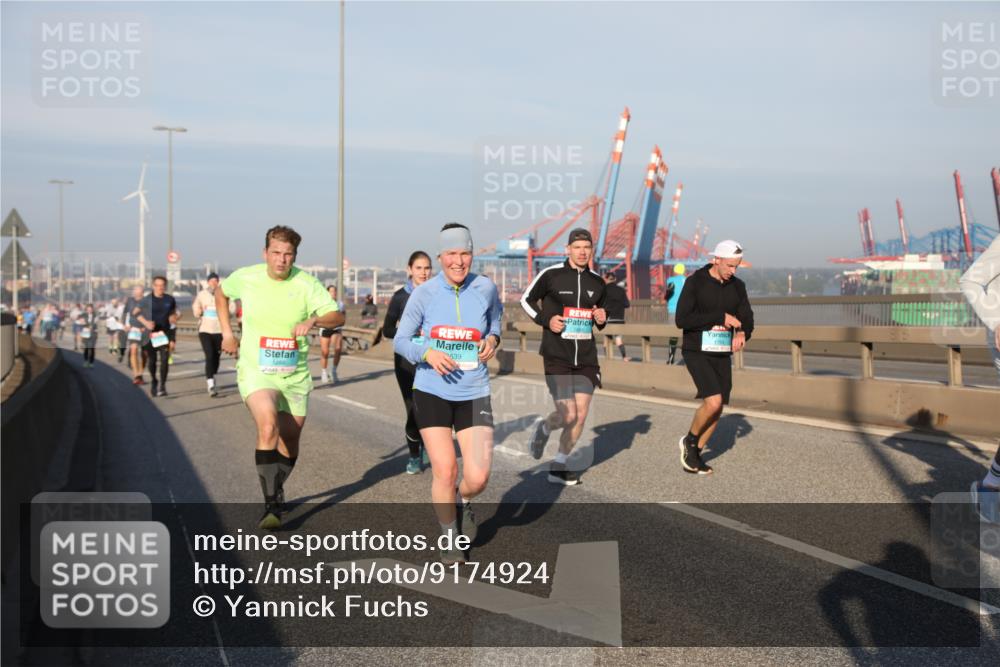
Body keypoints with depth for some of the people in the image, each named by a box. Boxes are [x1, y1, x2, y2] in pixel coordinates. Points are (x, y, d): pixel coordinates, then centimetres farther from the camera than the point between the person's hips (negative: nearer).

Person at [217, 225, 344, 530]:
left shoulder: (306, 283, -8)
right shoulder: (245, 277, -5)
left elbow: (338, 317, -16)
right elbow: (221, 292, 17)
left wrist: (313, 320, -36)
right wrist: (227, 332, 10)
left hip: (295, 375, 2)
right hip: (255, 371, -2)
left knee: (290, 441, 12)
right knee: (268, 426, -27)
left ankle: (276, 492, 40)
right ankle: (271, 505, -25)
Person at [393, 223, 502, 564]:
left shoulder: (485, 288, -3)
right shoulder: (424, 293, -7)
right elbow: (400, 340, 0)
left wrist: (492, 338, 0)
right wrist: (427, 352, -20)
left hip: (474, 394, 1)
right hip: (432, 391, -1)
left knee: (478, 477, -8)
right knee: (444, 471, -4)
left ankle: (464, 500, 30)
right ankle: (448, 538, 22)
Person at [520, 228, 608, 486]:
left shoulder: (598, 283, 9)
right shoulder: (551, 275, -5)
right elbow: (526, 299, 6)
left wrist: (602, 319, 3)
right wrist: (545, 319, -9)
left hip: (586, 358, 5)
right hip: (556, 356, -5)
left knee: (581, 416, 2)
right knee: (568, 415, -12)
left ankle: (559, 466, 19)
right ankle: (543, 427, 24)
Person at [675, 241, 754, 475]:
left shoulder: (737, 286, 4)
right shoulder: (695, 282, -12)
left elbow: (747, 319, 3)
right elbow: (682, 320, -20)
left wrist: (742, 333, -22)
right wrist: (720, 317, -23)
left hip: (722, 355, 6)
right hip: (697, 352, -6)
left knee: (717, 409, 6)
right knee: (714, 402, -20)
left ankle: (695, 454, 24)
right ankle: (689, 440, 5)